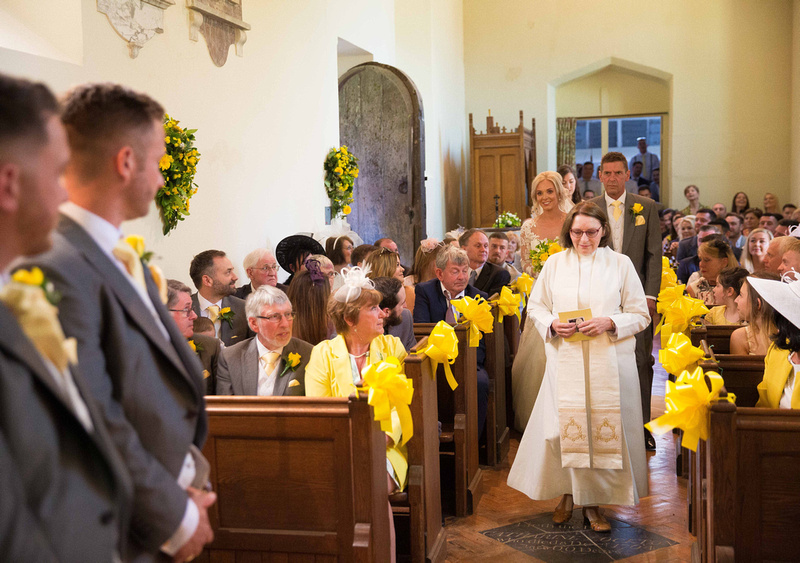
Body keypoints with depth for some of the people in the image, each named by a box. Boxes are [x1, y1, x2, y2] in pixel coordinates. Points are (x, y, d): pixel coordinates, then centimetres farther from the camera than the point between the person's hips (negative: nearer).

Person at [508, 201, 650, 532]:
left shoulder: (621, 264, 3)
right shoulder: (555, 263, 7)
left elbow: (640, 315, 4)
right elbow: (535, 307, 12)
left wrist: (609, 324, -14)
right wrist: (552, 325, -8)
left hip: (609, 365, -1)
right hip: (565, 362, 1)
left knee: (603, 430, -1)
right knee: (562, 428, -1)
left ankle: (592, 502, 13)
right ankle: (568, 493, 21)